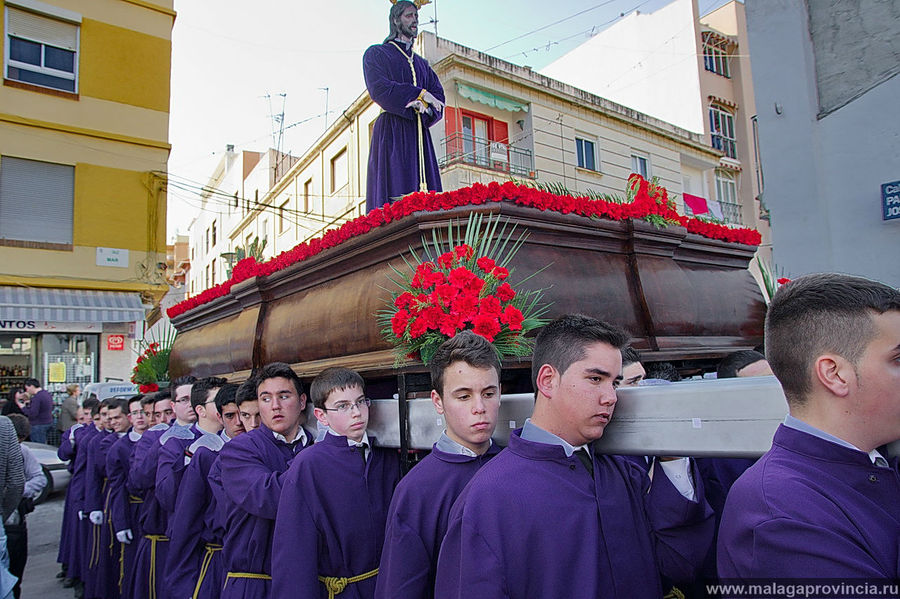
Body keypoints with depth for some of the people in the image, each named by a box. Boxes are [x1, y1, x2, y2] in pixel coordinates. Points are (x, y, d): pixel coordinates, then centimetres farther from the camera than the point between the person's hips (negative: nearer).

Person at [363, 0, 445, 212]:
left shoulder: (422, 63, 28)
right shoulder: (376, 53, 13)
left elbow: (439, 98, 14)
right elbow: (378, 89, -6)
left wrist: (423, 106, -10)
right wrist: (420, 94, -9)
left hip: (419, 134, 5)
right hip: (391, 131, -5)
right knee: (394, 197, -16)